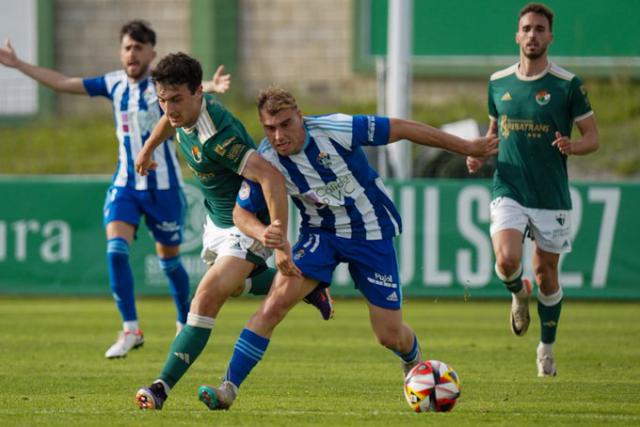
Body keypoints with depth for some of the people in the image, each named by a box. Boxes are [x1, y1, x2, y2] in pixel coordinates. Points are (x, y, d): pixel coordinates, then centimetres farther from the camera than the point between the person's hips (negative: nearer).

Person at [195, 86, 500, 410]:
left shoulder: (334, 129, -25)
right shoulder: (266, 160, -16)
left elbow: (401, 129, -17)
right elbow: (241, 212, -6)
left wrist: (467, 147, -12)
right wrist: (264, 233, -31)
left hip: (371, 233, -2)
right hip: (319, 234, 2)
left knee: (390, 335, 1)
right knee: (276, 302, -22)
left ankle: (414, 362, 39)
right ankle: (228, 389, -20)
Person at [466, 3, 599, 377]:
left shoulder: (568, 85, -5)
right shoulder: (498, 83, 6)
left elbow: (593, 138, -1)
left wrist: (572, 146, -23)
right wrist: (479, 156, 1)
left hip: (552, 195, -1)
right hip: (509, 191, 1)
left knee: (546, 272, 6)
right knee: (507, 259, -21)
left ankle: (547, 349, 26)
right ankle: (519, 294, 15)